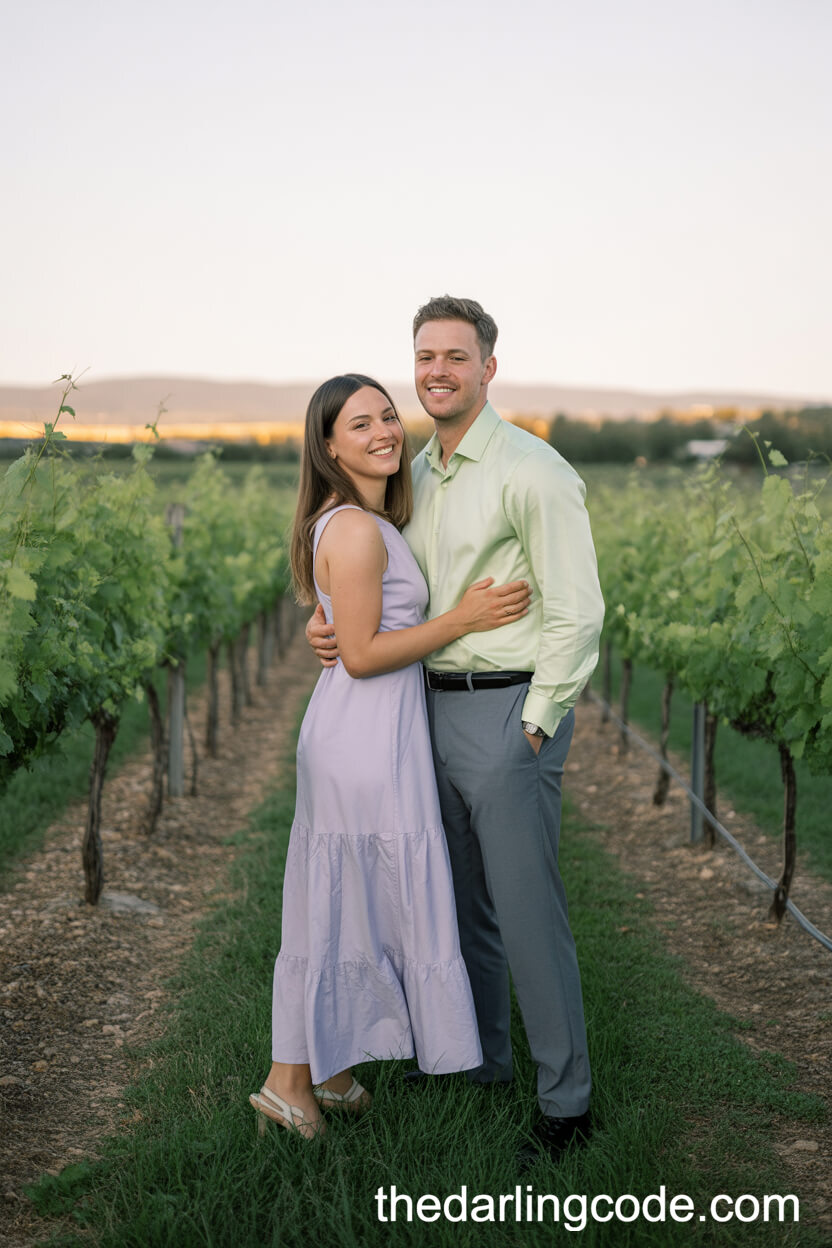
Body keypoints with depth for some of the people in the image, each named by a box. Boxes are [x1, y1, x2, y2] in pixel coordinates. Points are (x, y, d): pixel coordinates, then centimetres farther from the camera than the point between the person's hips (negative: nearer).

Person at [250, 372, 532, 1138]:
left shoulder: (370, 520, 11)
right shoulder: (355, 530, -20)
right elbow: (361, 654, -20)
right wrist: (464, 620, -18)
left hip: (378, 733, 10)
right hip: (365, 738, -10)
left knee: (348, 905, 17)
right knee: (350, 905, 2)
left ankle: (326, 1067, 29)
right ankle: (291, 1084, 15)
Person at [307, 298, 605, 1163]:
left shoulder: (532, 472, -14)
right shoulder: (419, 473, 11)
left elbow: (577, 614, -16)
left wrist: (534, 729, -16)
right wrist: (328, 623, -1)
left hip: (510, 711, -8)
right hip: (436, 704, 8)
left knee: (528, 912, -2)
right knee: (461, 898, 19)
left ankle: (565, 1101, 12)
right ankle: (480, 1056, 37)